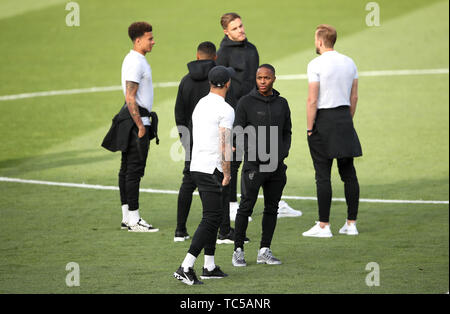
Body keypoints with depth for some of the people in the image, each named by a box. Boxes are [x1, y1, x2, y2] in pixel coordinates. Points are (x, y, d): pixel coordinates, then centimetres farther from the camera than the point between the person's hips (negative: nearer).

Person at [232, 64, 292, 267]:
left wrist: (282, 154, 0)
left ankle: (264, 251, 12)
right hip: (254, 165, -4)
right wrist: (257, 155, -13)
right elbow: (238, 134, -5)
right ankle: (238, 250, 2)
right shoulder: (246, 102, -2)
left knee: (272, 208, 6)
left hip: (276, 166, 4)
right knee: (246, 207, -5)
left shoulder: (282, 104, 10)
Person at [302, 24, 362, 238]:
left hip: (323, 119, -6)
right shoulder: (349, 63, 9)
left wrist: (309, 128, -8)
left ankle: (323, 225, -3)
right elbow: (354, 97, 12)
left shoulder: (316, 65, -11)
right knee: (348, 173, 9)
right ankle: (351, 223, 11)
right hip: (344, 117, 6)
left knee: (323, 175, -4)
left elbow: (312, 100, -14)